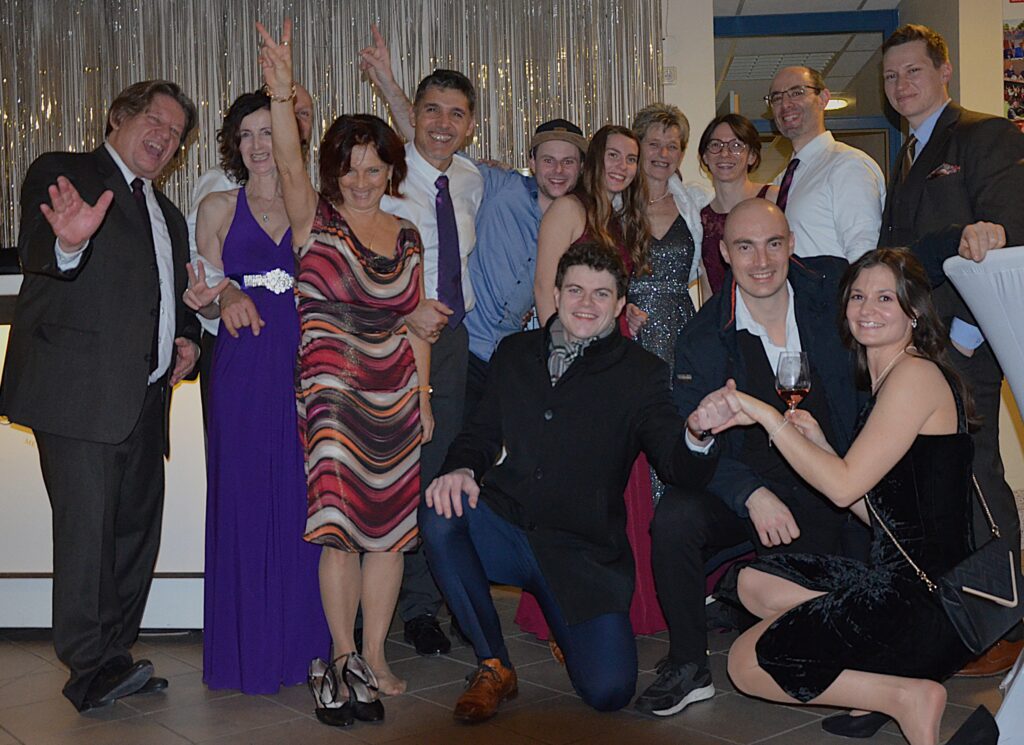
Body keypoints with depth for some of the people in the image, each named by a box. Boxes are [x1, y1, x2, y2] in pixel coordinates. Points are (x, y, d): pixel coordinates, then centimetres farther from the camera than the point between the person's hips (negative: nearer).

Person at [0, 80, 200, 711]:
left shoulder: (168, 215, 24)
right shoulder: (63, 174, 1)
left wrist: (188, 338, 12)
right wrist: (67, 244, -40)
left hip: (145, 399, 8)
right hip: (81, 391, -8)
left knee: (137, 529, 11)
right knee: (87, 529, -9)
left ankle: (113, 659, 21)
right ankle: (92, 670, -1)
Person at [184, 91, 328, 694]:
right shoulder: (219, 207, 9)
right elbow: (212, 299, 9)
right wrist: (206, 299, -13)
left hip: (304, 365, 1)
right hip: (244, 368, 0)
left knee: (302, 499, 3)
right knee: (246, 500, 1)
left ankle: (303, 640, 16)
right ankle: (251, 646, 14)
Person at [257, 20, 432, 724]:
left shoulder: (407, 234, 11)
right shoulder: (316, 220, 1)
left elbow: (415, 323, 13)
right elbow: (290, 164, -19)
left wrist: (423, 398, 9)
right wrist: (282, 92, -34)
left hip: (396, 396, 4)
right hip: (332, 393, -4)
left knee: (390, 527, 6)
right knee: (341, 522, -6)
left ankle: (374, 657, 19)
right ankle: (343, 658, 10)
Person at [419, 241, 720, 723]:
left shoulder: (641, 373, 0)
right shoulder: (514, 353, 10)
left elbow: (678, 467, -9)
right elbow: (482, 432, 14)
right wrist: (461, 470, -11)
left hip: (583, 552, -2)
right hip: (505, 531, 2)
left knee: (609, 690, -17)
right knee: (440, 514, -29)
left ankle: (564, 626, 22)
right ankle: (493, 666, -9)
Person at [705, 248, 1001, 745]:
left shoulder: (917, 374, -13)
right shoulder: (885, 384, 16)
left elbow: (844, 486, -18)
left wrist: (767, 416, -11)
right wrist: (817, 444, 6)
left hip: (927, 600, -10)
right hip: (897, 579, 10)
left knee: (745, 664, -3)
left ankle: (905, 696, -5)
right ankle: (878, 680, 5)